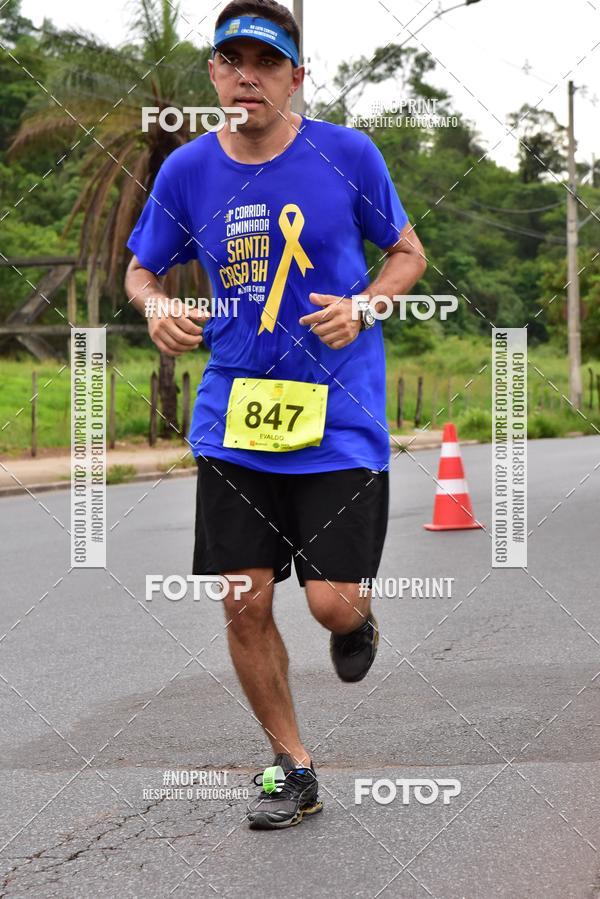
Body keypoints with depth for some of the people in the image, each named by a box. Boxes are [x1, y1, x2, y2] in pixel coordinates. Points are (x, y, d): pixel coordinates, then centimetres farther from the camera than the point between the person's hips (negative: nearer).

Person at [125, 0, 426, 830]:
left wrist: (362, 307, -12)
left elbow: (409, 253, 7)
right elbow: (141, 269, 15)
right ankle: (293, 767, 21)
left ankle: (359, 617, 33)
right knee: (245, 603, 1)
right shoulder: (186, 170, 1)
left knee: (332, 603, -8)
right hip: (234, 416, 2)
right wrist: (156, 307, -8)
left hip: (339, 416, -2)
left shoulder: (348, 155, -4)